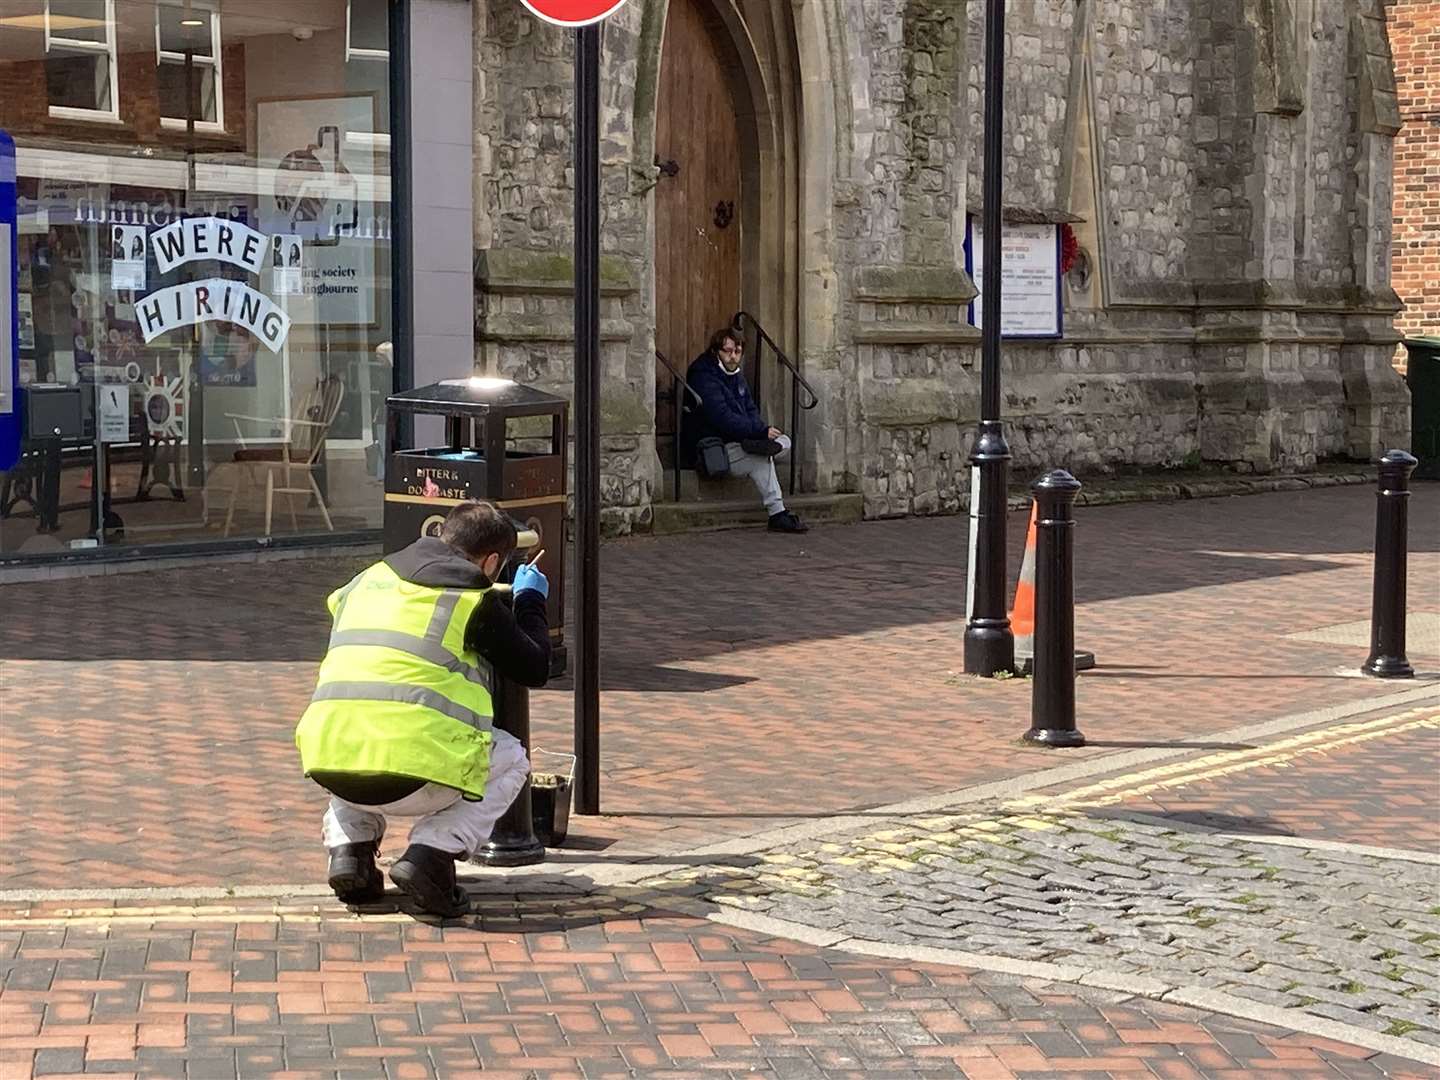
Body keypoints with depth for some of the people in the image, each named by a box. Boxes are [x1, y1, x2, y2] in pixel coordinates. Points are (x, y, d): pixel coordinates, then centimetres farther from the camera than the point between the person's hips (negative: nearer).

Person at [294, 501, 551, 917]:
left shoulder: (367, 581, 19)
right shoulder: (476, 600, 5)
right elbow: (535, 670, 15)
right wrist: (530, 601, 32)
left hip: (328, 768, 5)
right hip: (415, 779, -5)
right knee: (511, 760, 24)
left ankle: (349, 847, 16)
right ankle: (432, 854, 2)